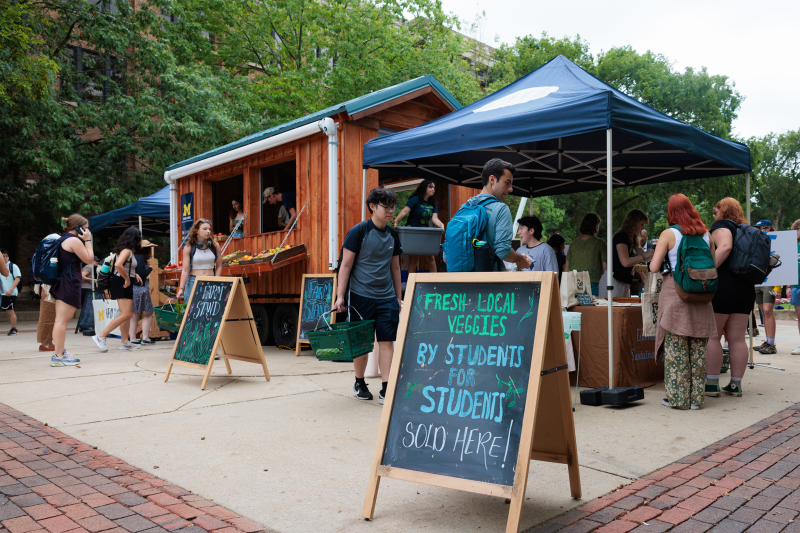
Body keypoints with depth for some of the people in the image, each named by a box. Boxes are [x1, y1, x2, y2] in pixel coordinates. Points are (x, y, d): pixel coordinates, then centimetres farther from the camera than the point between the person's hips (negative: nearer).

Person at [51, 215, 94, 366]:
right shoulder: (74, 241, -11)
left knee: (61, 320, 12)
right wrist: (87, 240, -1)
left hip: (61, 284, 10)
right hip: (69, 284, -10)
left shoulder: (62, 239, 19)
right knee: (62, 320, -10)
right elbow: (89, 259, -7)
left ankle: (60, 353, 17)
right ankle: (58, 356, -9)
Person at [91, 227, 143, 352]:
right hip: (122, 284, -10)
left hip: (125, 285, 10)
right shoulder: (126, 250, -14)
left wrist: (134, 274, 14)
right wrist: (127, 279, -21)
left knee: (128, 314, 12)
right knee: (125, 314, -13)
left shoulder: (127, 251, 15)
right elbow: (118, 265, -31)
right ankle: (101, 337, -13)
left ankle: (125, 342, 15)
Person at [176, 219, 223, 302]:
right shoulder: (188, 248, -2)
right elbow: (185, 270, -5)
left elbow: (219, 266, 9)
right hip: (193, 283, -2)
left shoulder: (215, 246, 4)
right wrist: (181, 288, -12)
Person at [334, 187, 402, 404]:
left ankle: (385, 390, 1)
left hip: (386, 298, 4)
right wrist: (340, 296, -10)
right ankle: (359, 383, 25)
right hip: (361, 296, -4)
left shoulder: (393, 234, 9)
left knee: (387, 341, -2)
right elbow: (346, 265, -6)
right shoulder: (359, 231, -7)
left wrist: (398, 297, 18)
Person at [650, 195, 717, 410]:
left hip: (675, 291, -4)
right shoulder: (705, 234, 8)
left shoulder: (669, 234, -4)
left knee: (676, 347, 1)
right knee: (698, 348, 8)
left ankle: (678, 397, 5)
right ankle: (696, 397, 14)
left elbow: (654, 268, -7)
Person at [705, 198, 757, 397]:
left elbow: (725, 246, -22)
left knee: (711, 336, -1)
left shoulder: (721, 225, -2)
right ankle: (736, 385, 11)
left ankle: (712, 383, -1)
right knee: (737, 338, 8)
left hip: (722, 284, -7)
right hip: (746, 287, 7)